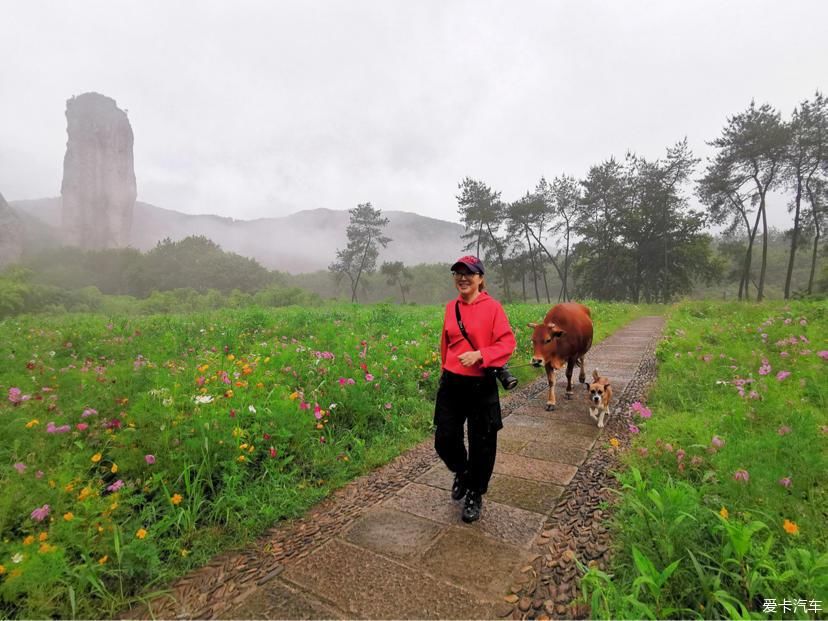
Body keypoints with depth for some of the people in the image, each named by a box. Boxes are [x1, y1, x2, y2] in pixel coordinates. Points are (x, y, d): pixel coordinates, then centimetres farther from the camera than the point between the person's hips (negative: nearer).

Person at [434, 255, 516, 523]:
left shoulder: (492, 306, -8)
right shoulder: (451, 307, 6)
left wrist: (479, 355, -25)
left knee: (482, 444, 9)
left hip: (481, 386, -4)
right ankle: (462, 473, 39)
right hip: (451, 383, 4)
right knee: (444, 440, 6)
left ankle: (475, 495, 33)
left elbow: (507, 343, -12)